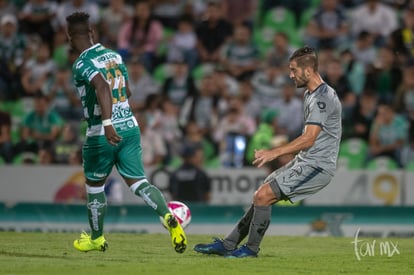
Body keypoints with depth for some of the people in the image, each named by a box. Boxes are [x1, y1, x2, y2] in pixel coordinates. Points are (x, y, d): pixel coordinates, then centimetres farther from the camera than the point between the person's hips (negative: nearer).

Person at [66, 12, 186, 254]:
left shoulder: (82, 64, -13)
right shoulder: (115, 56, 9)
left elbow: (102, 87, -32)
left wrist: (107, 123, -41)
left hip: (102, 133, -6)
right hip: (130, 127, 6)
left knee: (94, 185, 16)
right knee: (138, 182, 4)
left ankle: (96, 238, 31)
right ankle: (169, 218, -22)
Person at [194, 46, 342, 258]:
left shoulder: (322, 97, -19)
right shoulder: (310, 94, 15)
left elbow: (309, 139, -26)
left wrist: (274, 153, -31)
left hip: (317, 165, -10)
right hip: (304, 161, 10)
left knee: (263, 195, -15)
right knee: (261, 197, 7)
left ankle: (251, 248, -1)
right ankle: (228, 244, 12)